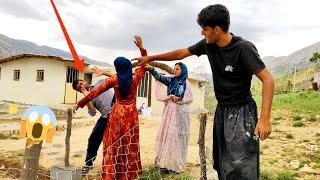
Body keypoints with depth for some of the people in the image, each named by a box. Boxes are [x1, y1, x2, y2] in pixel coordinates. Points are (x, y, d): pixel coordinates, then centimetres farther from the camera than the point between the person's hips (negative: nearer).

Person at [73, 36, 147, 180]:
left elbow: (95, 92, -5)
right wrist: (141, 47, 10)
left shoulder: (113, 80, -9)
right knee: (130, 143, 11)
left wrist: (79, 104, 2)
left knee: (114, 144, 8)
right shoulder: (135, 78, -5)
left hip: (118, 113, -2)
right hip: (131, 113, 2)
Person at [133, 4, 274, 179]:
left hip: (241, 112, -6)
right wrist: (151, 58, 15)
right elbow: (181, 53, 11)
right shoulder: (208, 44, -1)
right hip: (221, 110, 7)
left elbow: (268, 80, -20)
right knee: (221, 166, 15)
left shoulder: (244, 48, -19)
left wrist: (264, 118, -27)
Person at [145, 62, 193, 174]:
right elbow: (160, 77, -7)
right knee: (167, 135, 6)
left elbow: (189, 99, -3)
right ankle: (166, 163, 15)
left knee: (177, 136, -2)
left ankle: (176, 165, 7)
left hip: (180, 112, -4)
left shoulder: (186, 83, 0)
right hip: (169, 111, 4)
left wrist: (179, 99, -15)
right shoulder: (171, 80, 9)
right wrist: (151, 69, -21)